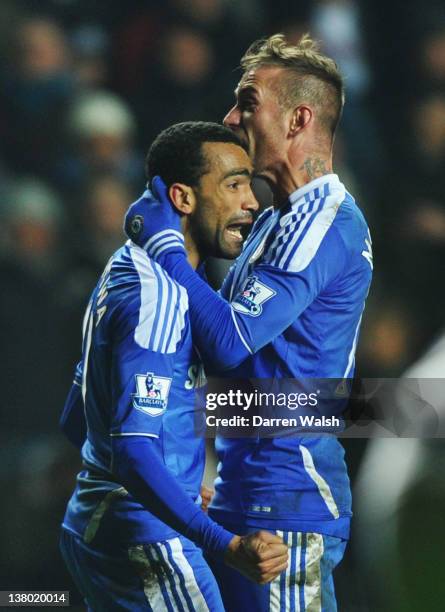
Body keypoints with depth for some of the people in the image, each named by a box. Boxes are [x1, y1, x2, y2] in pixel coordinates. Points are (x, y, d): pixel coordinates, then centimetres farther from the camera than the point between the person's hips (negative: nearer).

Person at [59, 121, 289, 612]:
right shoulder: (158, 295, -19)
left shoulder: (124, 273, 13)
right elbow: (132, 448, -28)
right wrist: (228, 547, -37)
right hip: (144, 536, -10)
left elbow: (74, 422, 21)